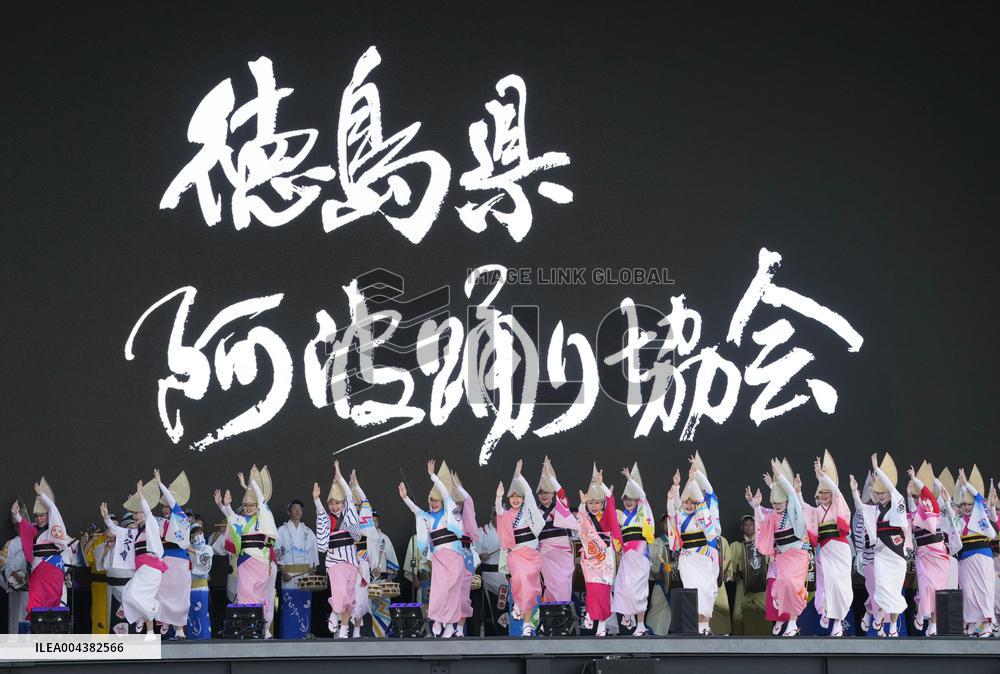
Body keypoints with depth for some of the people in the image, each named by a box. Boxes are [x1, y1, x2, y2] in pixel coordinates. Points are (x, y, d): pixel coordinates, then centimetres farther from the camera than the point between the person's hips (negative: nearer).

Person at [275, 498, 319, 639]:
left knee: (305, 603, -1)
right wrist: (283, 572, -12)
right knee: (289, 605, -8)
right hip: (289, 573, -3)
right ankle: (288, 636, -7)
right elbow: (278, 553, -1)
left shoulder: (308, 532, 14)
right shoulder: (282, 530, 5)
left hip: (306, 573, 3)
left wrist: (312, 572, 3)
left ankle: (305, 633, 5)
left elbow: (313, 553, 14)